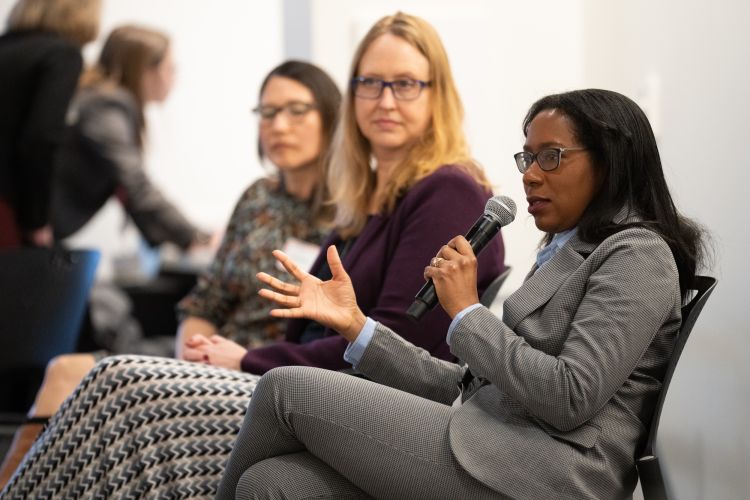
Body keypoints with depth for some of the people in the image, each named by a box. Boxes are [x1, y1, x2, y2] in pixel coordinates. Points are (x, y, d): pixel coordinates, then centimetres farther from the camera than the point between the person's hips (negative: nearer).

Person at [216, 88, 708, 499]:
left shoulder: (638, 254, -3)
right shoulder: (566, 255, 25)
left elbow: (571, 397, -16)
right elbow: (471, 387, 16)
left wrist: (467, 312, -8)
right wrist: (355, 324, 8)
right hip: (493, 454, 8)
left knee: (287, 389, -8)